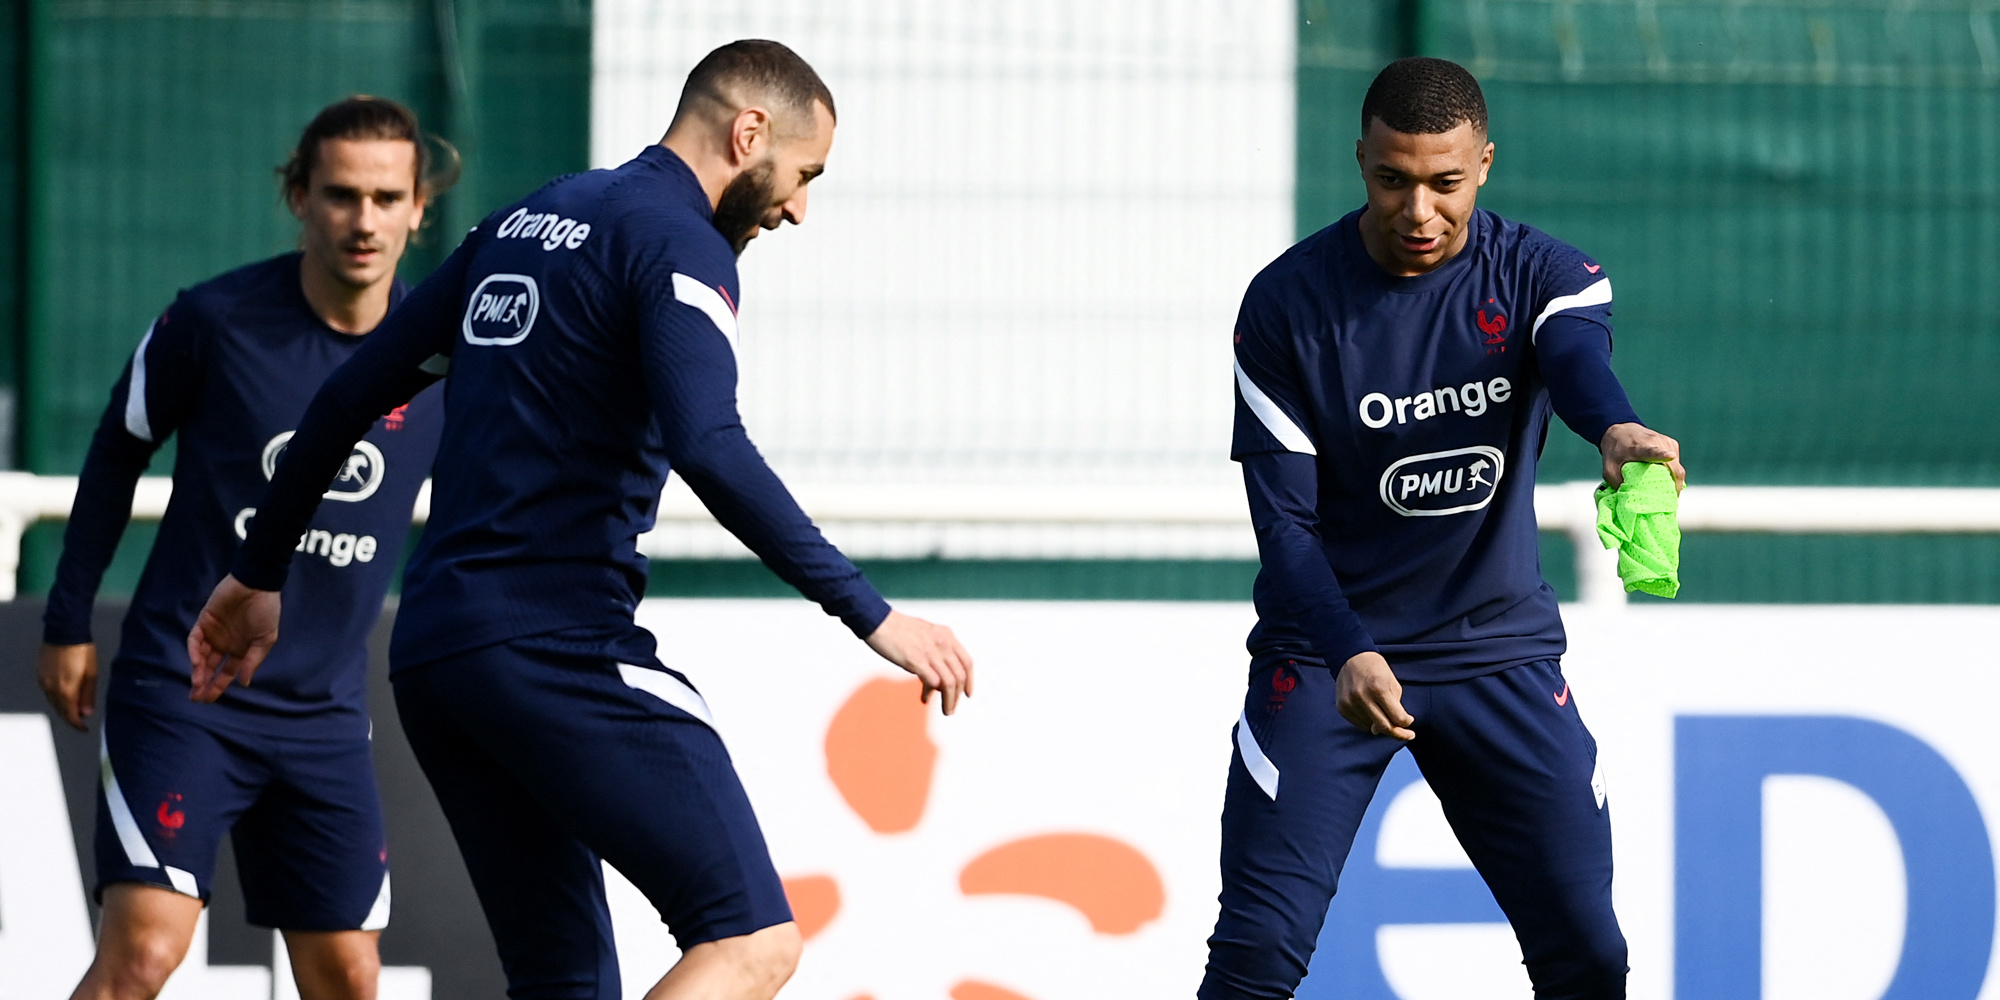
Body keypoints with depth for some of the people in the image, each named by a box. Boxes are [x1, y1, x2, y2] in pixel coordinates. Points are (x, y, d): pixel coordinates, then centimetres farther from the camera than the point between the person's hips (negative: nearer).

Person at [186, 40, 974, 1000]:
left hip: (429, 656, 9)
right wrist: (869, 614, -20)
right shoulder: (678, 244, -6)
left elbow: (350, 395, 25)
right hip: (561, 649, -9)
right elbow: (710, 451, -21)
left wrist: (258, 574, 34)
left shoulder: (523, 224, 20)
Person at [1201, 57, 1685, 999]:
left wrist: (1618, 429, -56)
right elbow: (1284, 518, -12)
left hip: (1501, 648, 2)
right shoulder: (1288, 303, -10)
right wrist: (1347, 654, -29)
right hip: (1329, 647, -2)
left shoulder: (1539, 275, -7)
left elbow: (1579, 361, -31)